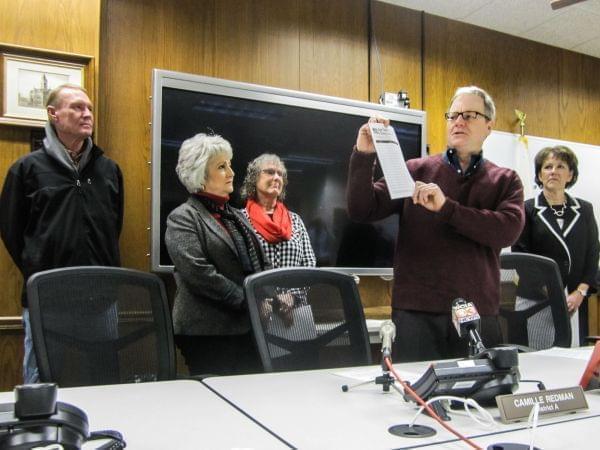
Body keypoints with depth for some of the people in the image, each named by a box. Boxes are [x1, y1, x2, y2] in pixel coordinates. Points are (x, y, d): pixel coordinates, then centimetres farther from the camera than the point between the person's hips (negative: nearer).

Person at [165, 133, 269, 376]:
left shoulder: (236, 215, 19)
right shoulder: (182, 217, -5)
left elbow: (262, 263, 17)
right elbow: (198, 272, -18)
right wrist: (247, 301, -17)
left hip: (250, 327, 7)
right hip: (208, 333, -7)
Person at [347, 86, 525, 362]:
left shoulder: (506, 181, 9)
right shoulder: (415, 170, 7)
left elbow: (508, 230, -11)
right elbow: (362, 211, -1)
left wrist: (446, 207, -21)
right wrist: (363, 156, -15)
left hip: (479, 316, 1)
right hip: (416, 313, -1)